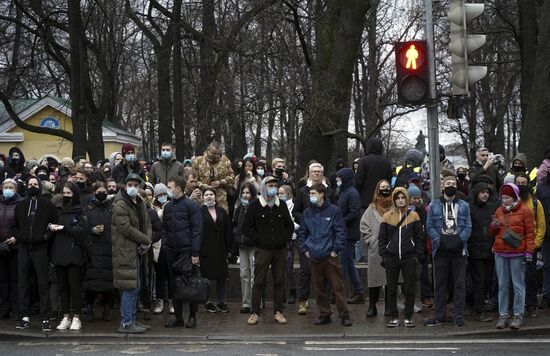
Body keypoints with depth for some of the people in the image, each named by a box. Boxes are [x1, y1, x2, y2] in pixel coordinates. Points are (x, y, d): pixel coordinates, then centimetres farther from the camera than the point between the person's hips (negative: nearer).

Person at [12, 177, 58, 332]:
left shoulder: (47, 205, 3)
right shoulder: (20, 206, 13)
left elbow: (56, 223, 2)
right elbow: (14, 226, 20)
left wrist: (47, 236, -8)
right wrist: (18, 237, 4)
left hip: (40, 249, -3)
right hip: (23, 249, 4)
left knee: (43, 284, -3)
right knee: (23, 283, 4)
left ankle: (46, 319, -2)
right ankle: (25, 317, 10)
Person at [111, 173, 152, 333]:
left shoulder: (140, 204, 16)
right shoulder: (120, 205, -11)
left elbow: (147, 224, 15)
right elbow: (126, 228, -19)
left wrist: (146, 243, -3)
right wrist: (146, 240, -12)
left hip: (138, 252, 9)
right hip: (126, 252, -9)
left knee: (135, 287, 12)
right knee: (131, 287, -9)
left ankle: (130, 319, 20)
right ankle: (126, 323, -4)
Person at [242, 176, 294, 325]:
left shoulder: (281, 205, 10)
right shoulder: (255, 206, -1)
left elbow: (290, 225, 19)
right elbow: (246, 227, -1)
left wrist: (285, 238, 4)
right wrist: (258, 239, -7)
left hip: (280, 250, 3)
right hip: (262, 250, -3)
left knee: (279, 281, 5)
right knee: (259, 282, -2)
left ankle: (278, 311, 12)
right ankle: (254, 312, 3)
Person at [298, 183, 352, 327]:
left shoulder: (334, 210, -2)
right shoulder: (307, 213, 10)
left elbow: (341, 232, -3)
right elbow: (302, 233, 15)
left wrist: (335, 250, -9)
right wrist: (305, 250, 5)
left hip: (330, 256, -4)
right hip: (313, 256, 4)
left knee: (337, 286, -4)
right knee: (319, 288, 9)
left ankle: (344, 315, 1)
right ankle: (324, 314, 17)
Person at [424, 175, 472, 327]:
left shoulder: (464, 206, 9)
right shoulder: (434, 205, 7)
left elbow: (468, 226, 4)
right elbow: (429, 226, 3)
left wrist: (460, 240, -12)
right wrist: (439, 240, -11)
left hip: (459, 250, 0)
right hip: (441, 250, 0)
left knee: (459, 284, 2)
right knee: (440, 284, 5)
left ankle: (458, 316, 9)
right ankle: (439, 316, 12)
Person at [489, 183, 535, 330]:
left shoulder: (524, 211, -2)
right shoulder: (499, 211, 12)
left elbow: (530, 232, -3)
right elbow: (493, 233, 20)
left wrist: (529, 251, -10)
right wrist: (493, 226, -3)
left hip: (517, 254, -4)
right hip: (500, 253, 5)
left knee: (518, 285, 1)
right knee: (502, 286, 8)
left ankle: (518, 315, 8)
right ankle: (503, 315, 14)